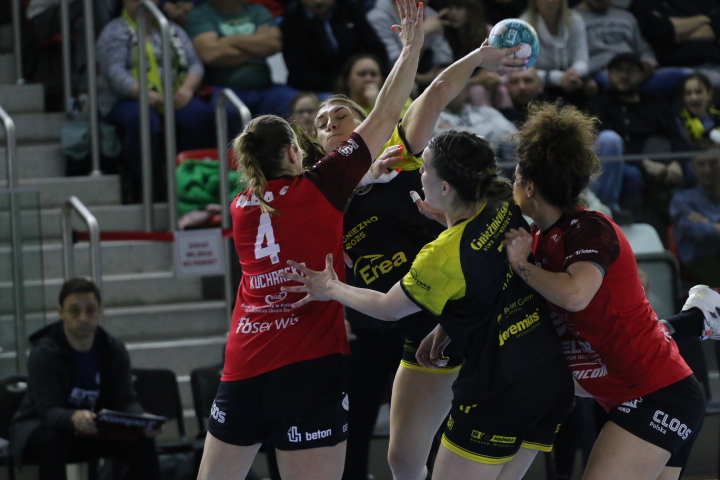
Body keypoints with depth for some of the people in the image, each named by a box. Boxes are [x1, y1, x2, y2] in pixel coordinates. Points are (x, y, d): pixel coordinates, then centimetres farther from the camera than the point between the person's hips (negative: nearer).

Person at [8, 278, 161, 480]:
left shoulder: (114, 349, -5)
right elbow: (48, 410, -30)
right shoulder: (44, 353, -21)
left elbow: (126, 400, -10)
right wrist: (74, 418, -55)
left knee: (142, 441, -19)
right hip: (40, 428, -4)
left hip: (93, 431, 4)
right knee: (51, 441, -39)